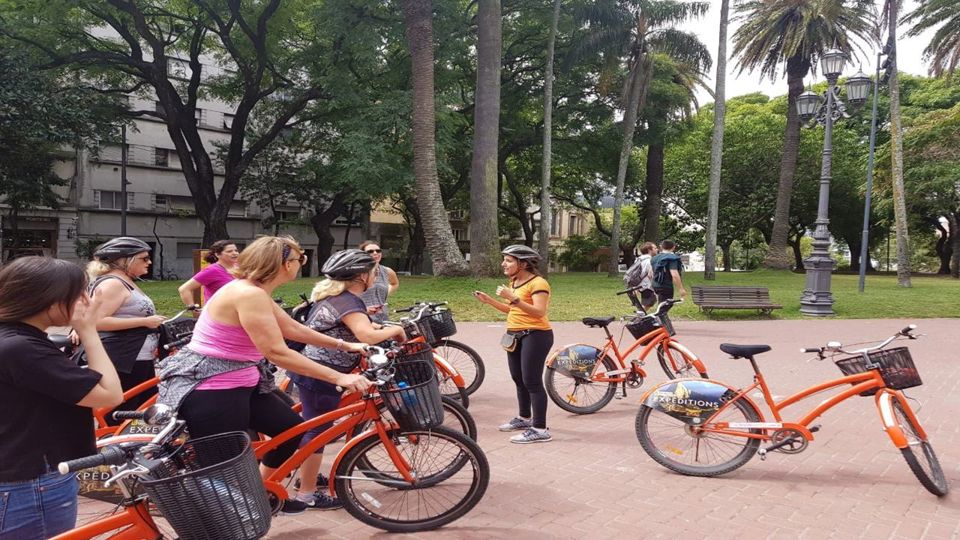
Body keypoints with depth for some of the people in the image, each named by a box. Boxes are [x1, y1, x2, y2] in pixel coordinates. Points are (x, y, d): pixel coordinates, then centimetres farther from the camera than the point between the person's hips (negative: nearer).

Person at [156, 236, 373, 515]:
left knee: (291, 427, 16)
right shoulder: (248, 294, -24)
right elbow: (277, 353, -29)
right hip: (209, 392, -10)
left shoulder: (255, 292, 8)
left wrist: (343, 345, 18)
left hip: (239, 385, 10)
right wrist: (338, 377, -28)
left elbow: (293, 328, 17)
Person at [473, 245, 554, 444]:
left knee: (532, 381, -10)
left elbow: (539, 312, -25)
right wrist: (489, 300, 9)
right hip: (515, 335, 10)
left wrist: (513, 298, -31)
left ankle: (540, 429, -6)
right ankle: (525, 418, 33)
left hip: (535, 335, -9)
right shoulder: (514, 282, 13)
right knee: (518, 379, 17)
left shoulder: (538, 283, -15)